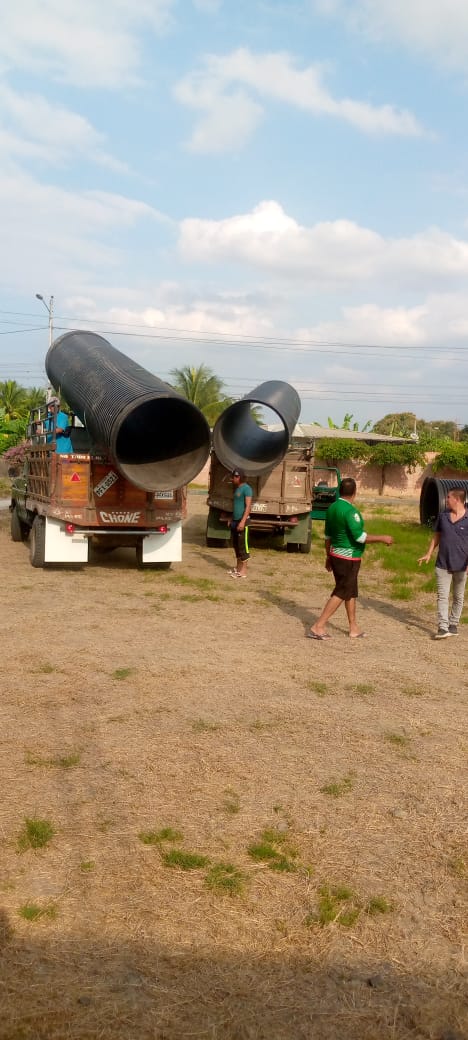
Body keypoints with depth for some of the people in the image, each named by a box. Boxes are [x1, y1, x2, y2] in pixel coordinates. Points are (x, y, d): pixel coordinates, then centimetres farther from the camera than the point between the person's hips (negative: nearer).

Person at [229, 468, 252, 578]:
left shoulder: (246, 489, -13)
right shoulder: (237, 489, 15)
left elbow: (248, 506, -19)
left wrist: (243, 521, -26)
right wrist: (232, 520, 21)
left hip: (242, 521, -9)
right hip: (235, 521, 9)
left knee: (242, 545, -5)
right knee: (236, 545, 13)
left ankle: (243, 571, -2)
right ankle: (238, 568, 23)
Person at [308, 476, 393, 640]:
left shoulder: (332, 507, 7)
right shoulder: (350, 510, -20)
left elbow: (328, 536, 14)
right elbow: (359, 536, -24)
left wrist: (328, 556, 22)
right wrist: (382, 538, -15)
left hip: (336, 554, 9)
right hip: (348, 557, -9)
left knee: (351, 591, 17)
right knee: (341, 593, -3)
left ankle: (354, 628, 23)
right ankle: (318, 627, -5)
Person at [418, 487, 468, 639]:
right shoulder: (442, 515, 2)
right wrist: (428, 554, 8)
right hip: (443, 564, 3)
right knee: (442, 596, -3)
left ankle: (453, 624, 25)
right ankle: (443, 627, -6)